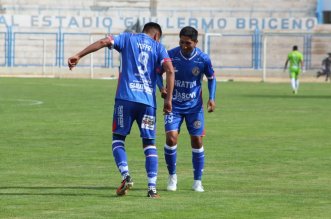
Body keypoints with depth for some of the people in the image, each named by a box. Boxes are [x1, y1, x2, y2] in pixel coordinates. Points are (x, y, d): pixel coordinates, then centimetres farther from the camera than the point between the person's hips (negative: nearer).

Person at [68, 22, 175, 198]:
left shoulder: (128, 38, 14)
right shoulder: (158, 47, 14)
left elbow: (104, 42, -3)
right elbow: (170, 70, -1)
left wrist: (78, 56, -6)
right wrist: (168, 99, 0)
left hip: (125, 97, -1)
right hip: (148, 100, 1)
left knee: (118, 138, 11)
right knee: (149, 143, 8)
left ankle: (125, 176, -11)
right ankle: (152, 188, -2)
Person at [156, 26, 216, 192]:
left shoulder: (203, 59, -12)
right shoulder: (170, 55, -14)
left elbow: (211, 78, 5)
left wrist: (211, 98, -9)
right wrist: (162, 88, -19)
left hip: (194, 106, 1)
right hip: (174, 105, -1)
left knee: (197, 141, 1)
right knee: (171, 138, -14)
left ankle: (197, 181, 14)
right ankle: (172, 176, 6)